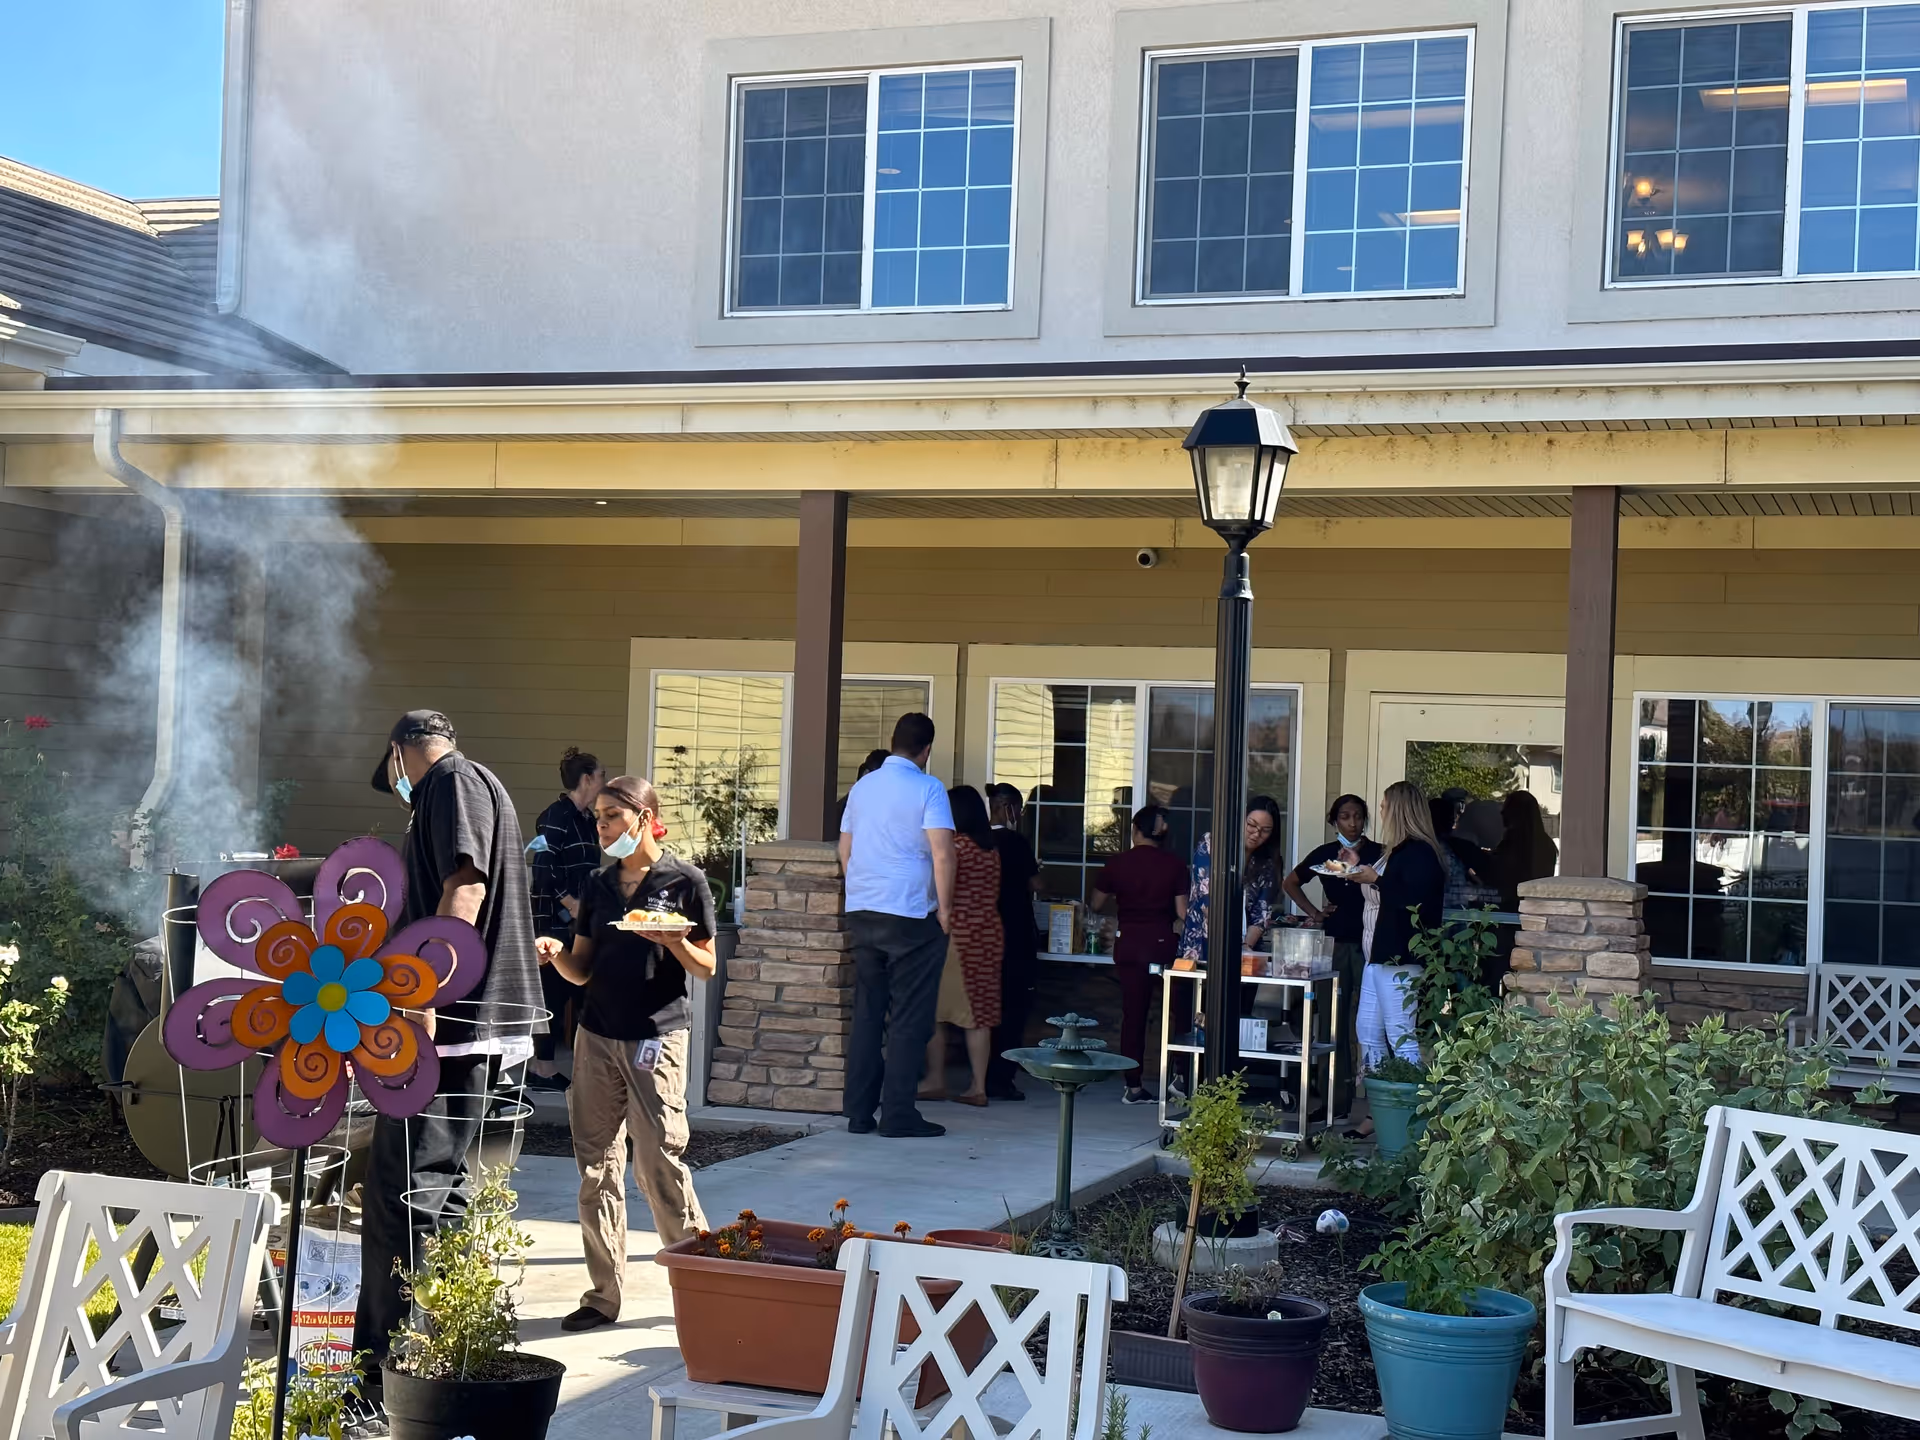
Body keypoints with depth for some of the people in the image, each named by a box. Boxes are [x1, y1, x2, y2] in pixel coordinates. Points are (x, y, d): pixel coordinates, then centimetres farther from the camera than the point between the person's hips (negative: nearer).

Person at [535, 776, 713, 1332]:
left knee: (658, 1162, -9)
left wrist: (672, 941, -18)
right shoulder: (599, 885, 13)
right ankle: (604, 1294, 9)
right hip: (597, 1035, 5)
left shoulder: (685, 882, -2)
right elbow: (582, 971, 14)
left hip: (657, 1036, -5)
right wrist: (556, 953, -7)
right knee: (597, 1165, 3)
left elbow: (707, 968, 0)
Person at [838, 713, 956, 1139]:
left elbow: (845, 851, 18)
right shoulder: (927, 788, -8)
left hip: (862, 912, 6)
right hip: (911, 915, -6)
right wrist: (945, 908, -6)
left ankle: (859, 1112, 11)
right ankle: (898, 1115, -1)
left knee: (867, 1013, 11)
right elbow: (942, 854, -15)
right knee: (909, 1018, 0)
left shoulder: (862, 787, 12)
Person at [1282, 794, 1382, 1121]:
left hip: (1367, 944, -3)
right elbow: (1291, 882, 23)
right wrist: (1313, 912, 12)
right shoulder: (1324, 853, 11)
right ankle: (1338, 1097, 11)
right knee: (1334, 1020, 5)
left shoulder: (1377, 854, 1)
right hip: (1334, 944, 3)